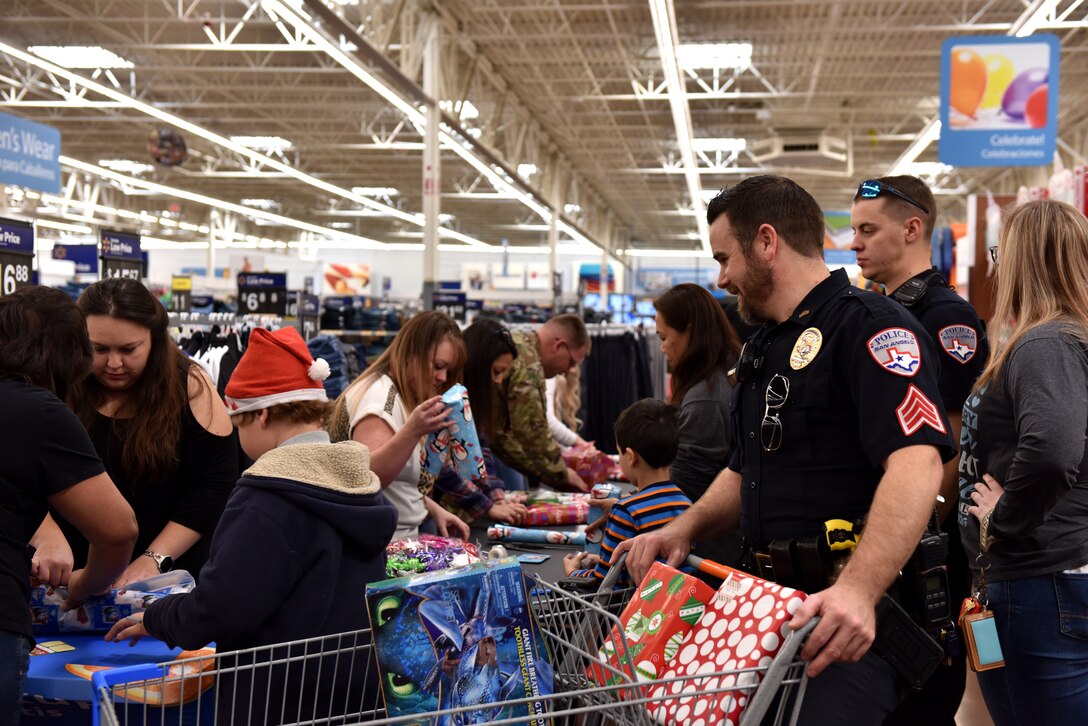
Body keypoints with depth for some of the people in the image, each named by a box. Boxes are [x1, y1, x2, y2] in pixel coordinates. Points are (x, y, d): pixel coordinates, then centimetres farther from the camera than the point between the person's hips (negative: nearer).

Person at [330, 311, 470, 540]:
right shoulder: (378, 394, -12)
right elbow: (368, 477, -26)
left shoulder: (401, 397, 17)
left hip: (401, 538, 9)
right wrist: (412, 432, -37)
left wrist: (434, 510, 10)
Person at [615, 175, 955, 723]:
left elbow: (915, 461, -24)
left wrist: (860, 588, -35)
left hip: (848, 617, -8)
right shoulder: (762, 350, 20)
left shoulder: (868, 324, -11)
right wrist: (685, 529, 9)